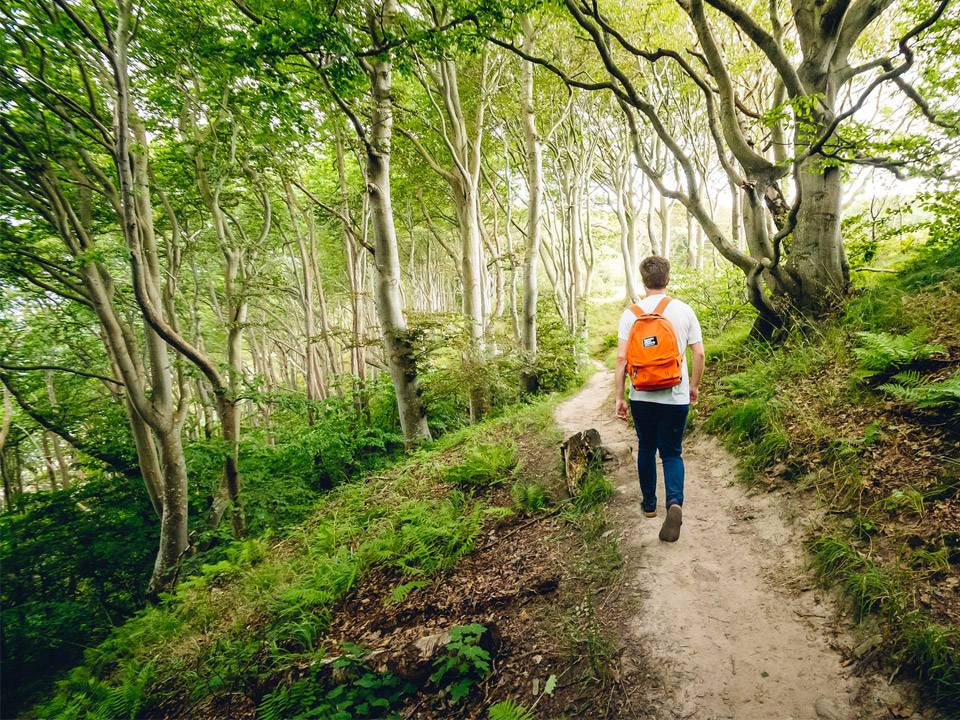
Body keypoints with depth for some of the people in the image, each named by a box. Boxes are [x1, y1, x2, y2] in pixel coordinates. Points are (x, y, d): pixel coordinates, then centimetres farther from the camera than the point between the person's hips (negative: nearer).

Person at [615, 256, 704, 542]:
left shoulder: (631, 314, -5)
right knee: (671, 452, 11)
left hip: (641, 396, 0)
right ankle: (675, 502, -13)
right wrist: (694, 386, 14)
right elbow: (699, 354, -1)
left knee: (646, 449, 18)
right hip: (676, 397, 0)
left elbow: (622, 358, -8)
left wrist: (619, 397, -1)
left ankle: (649, 504, 31)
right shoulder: (684, 311, -3)